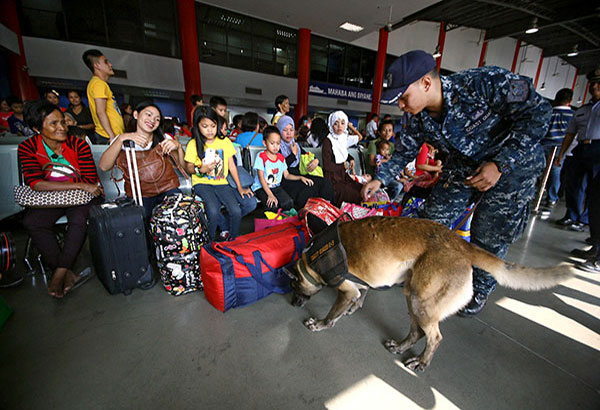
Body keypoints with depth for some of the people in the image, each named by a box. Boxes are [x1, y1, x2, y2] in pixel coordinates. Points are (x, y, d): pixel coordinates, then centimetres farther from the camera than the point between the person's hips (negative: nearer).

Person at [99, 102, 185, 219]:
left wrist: (178, 146, -13)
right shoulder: (123, 140, 10)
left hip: (167, 189, 1)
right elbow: (104, 167, -7)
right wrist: (121, 138, -15)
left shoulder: (164, 139, 13)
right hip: (140, 195, -1)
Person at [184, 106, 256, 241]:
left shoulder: (225, 141, 5)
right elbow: (189, 167, 6)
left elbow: (231, 165, 5)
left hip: (221, 183, 3)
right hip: (202, 183, -2)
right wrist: (201, 169, -17)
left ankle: (232, 241, 4)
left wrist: (240, 187, 0)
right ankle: (211, 241, 3)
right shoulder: (193, 144, -1)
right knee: (213, 211, -29)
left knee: (241, 208, -20)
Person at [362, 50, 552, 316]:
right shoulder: (420, 119, -13)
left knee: (490, 236, 0)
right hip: (463, 165, 5)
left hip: (513, 163, -4)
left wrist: (500, 164, -29)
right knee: (431, 219, 2)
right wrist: (381, 179, -8)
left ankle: (479, 292, 26)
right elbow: (406, 152, 1)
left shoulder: (484, 83, -30)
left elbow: (537, 112, -23)